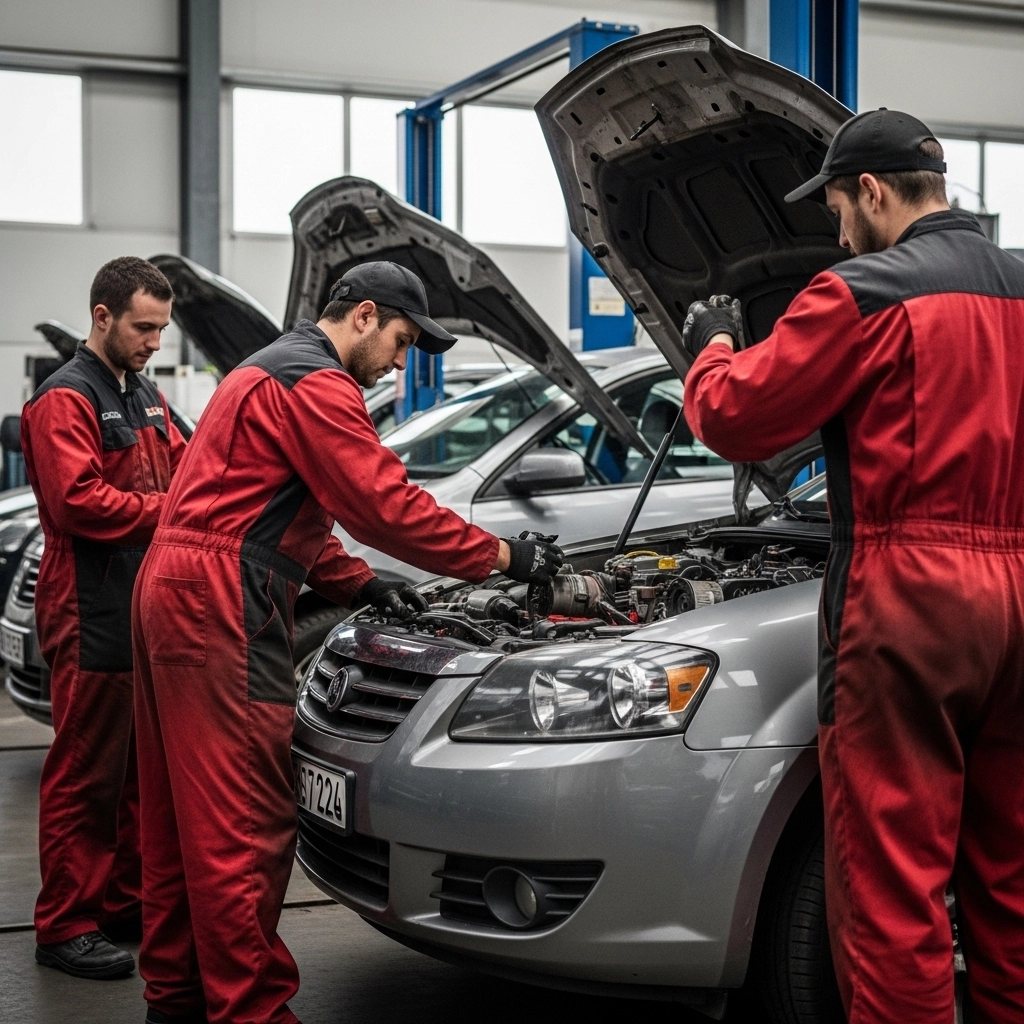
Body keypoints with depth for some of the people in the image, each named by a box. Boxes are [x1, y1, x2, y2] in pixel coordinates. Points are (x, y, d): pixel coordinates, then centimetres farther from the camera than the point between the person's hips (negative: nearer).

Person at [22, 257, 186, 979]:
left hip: (150, 611, 9)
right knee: (86, 776, -4)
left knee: (142, 769, 14)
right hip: (93, 618, -9)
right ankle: (67, 927, 4)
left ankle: (127, 901, 25)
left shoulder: (147, 397, 20)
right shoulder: (64, 401, -10)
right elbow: (78, 501, -20)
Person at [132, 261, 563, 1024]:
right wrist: (501, 556, -6)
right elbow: (385, 502, -15)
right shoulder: (315, 382, -10)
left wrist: (357, 585, 17)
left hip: (170, 594, 11)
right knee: (245, 823, -8)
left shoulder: (270, 372, 25)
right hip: (219, 602, -11)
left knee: (181, 813, 14)